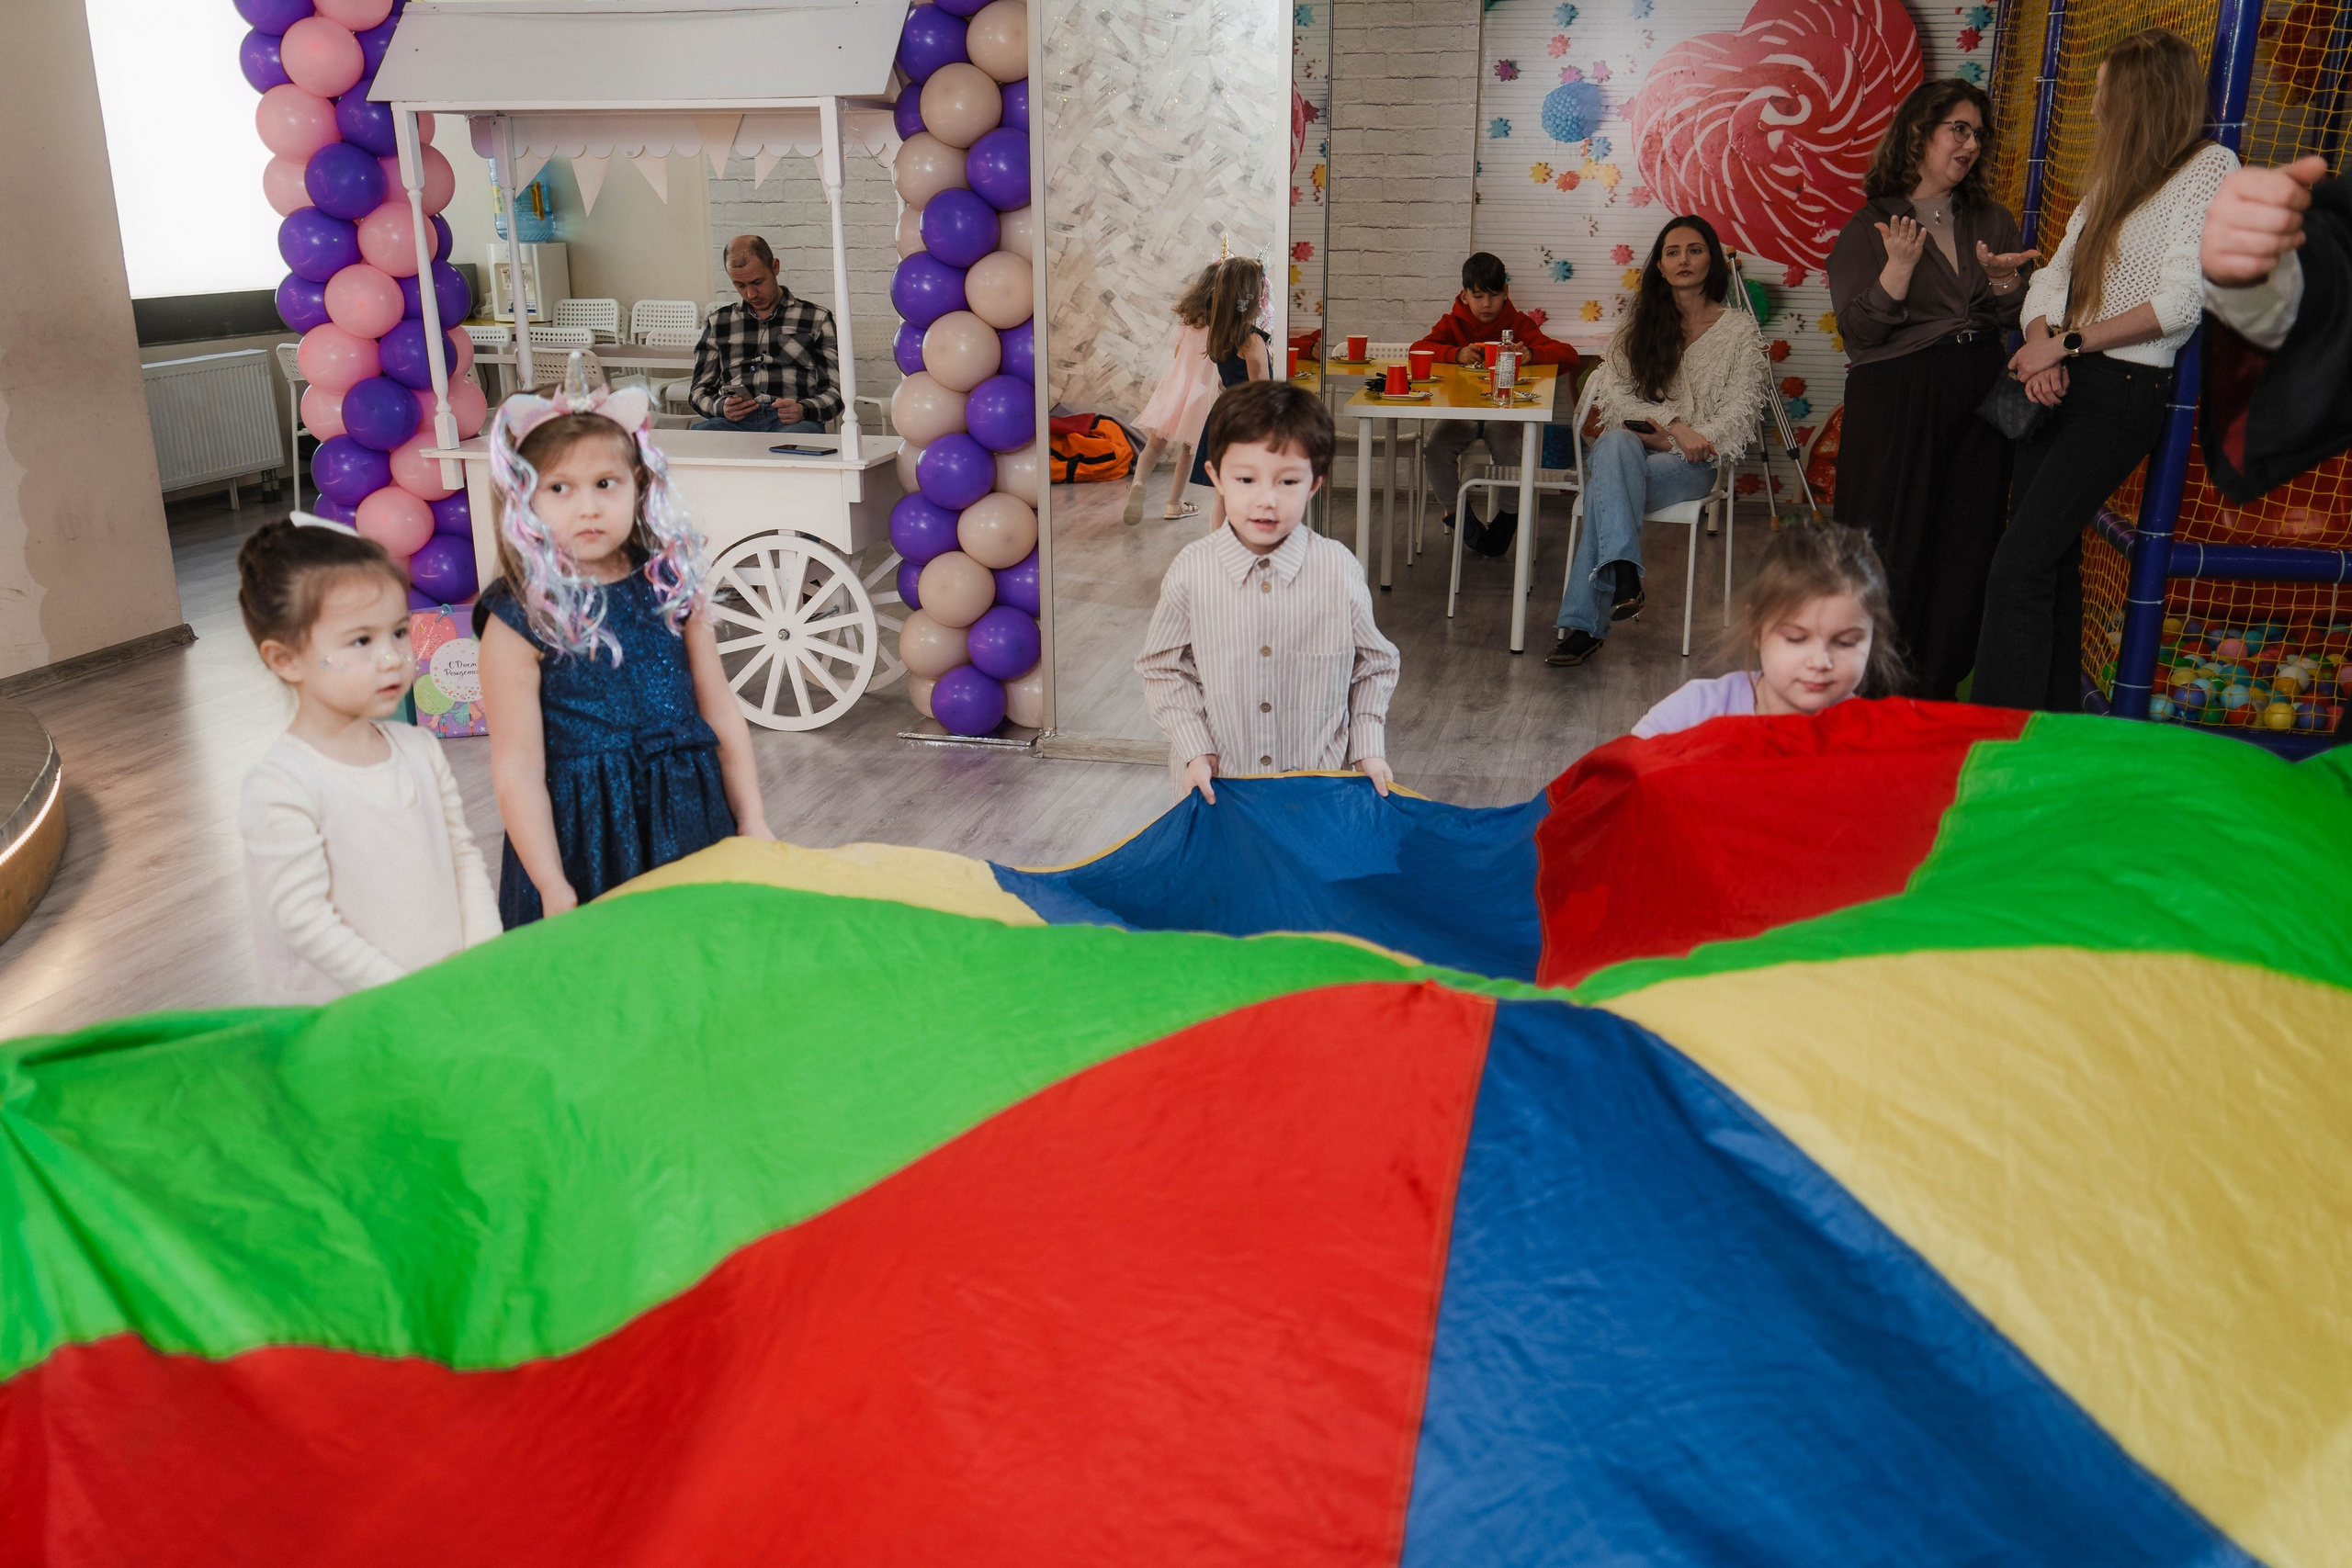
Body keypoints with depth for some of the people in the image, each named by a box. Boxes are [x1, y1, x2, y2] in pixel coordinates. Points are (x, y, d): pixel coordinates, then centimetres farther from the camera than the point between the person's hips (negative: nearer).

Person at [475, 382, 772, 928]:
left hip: (688, 824, 3)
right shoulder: (517, 621, -9)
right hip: (581, 839, -3)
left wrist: (752, 822, 7)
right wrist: (553, 888, -13)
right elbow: (517, 768, -10)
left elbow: (721, 714, 8)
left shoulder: (673, 587, 2)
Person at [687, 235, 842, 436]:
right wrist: (721, 407, -2)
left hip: (793, 421, -2)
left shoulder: (816, 318, 15)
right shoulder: (717, 322, 23)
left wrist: (803, 410, -12)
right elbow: (699, 390, 23)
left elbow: (836, 391, 10)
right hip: (733, 421, 2)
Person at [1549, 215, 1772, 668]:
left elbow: (1740, 412, -1)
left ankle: (1583, 625, -41)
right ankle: (1623, 575, -52)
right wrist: (1674, 425, -13)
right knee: (1616, 445, -37)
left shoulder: (1740, 331, 8)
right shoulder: (1639, 325, 17)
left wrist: (1669, 439, -13)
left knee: (1605, 488, -34)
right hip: (1631, 449, 2)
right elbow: (1614, 393, 3)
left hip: (1690, 465, -2)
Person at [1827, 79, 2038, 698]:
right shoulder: (1870, 226, 1)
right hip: (1896, 402, -4)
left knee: (1966, 543, 4)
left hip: (1978, 402, 5)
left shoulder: (1993, 222, 14)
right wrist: (1899, 266, -20)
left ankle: (1940, 684, 15)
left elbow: (2014, 322, 11)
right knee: (1894, 547, -3)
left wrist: (2004, 277, -9)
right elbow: (1859, 330, -9)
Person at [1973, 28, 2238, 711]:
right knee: (2054, 559, 9)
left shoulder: (2210, 167, -4)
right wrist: (2041, 340, -7)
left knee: (2020, 564, -16)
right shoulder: (2111, 179, 20)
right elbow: (2055, 273, 12)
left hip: (2121, 391, -8)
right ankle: (2055, 718, 17)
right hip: (2059, 384, 8)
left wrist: (2065, 342, -13)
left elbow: (2178, 305, -14)